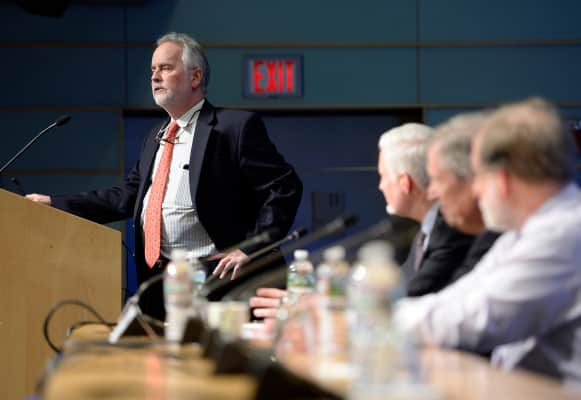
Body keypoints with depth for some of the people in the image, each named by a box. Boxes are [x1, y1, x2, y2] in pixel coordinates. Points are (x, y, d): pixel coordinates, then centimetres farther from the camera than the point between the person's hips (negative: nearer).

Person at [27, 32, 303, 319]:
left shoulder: (236, 127, -5)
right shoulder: (155, 138, 21)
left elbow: (285, 187, -9)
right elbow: (128, 197, 18)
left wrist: (251, 250, -15)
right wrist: (55, 204, 10)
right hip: (155, 282, 7)